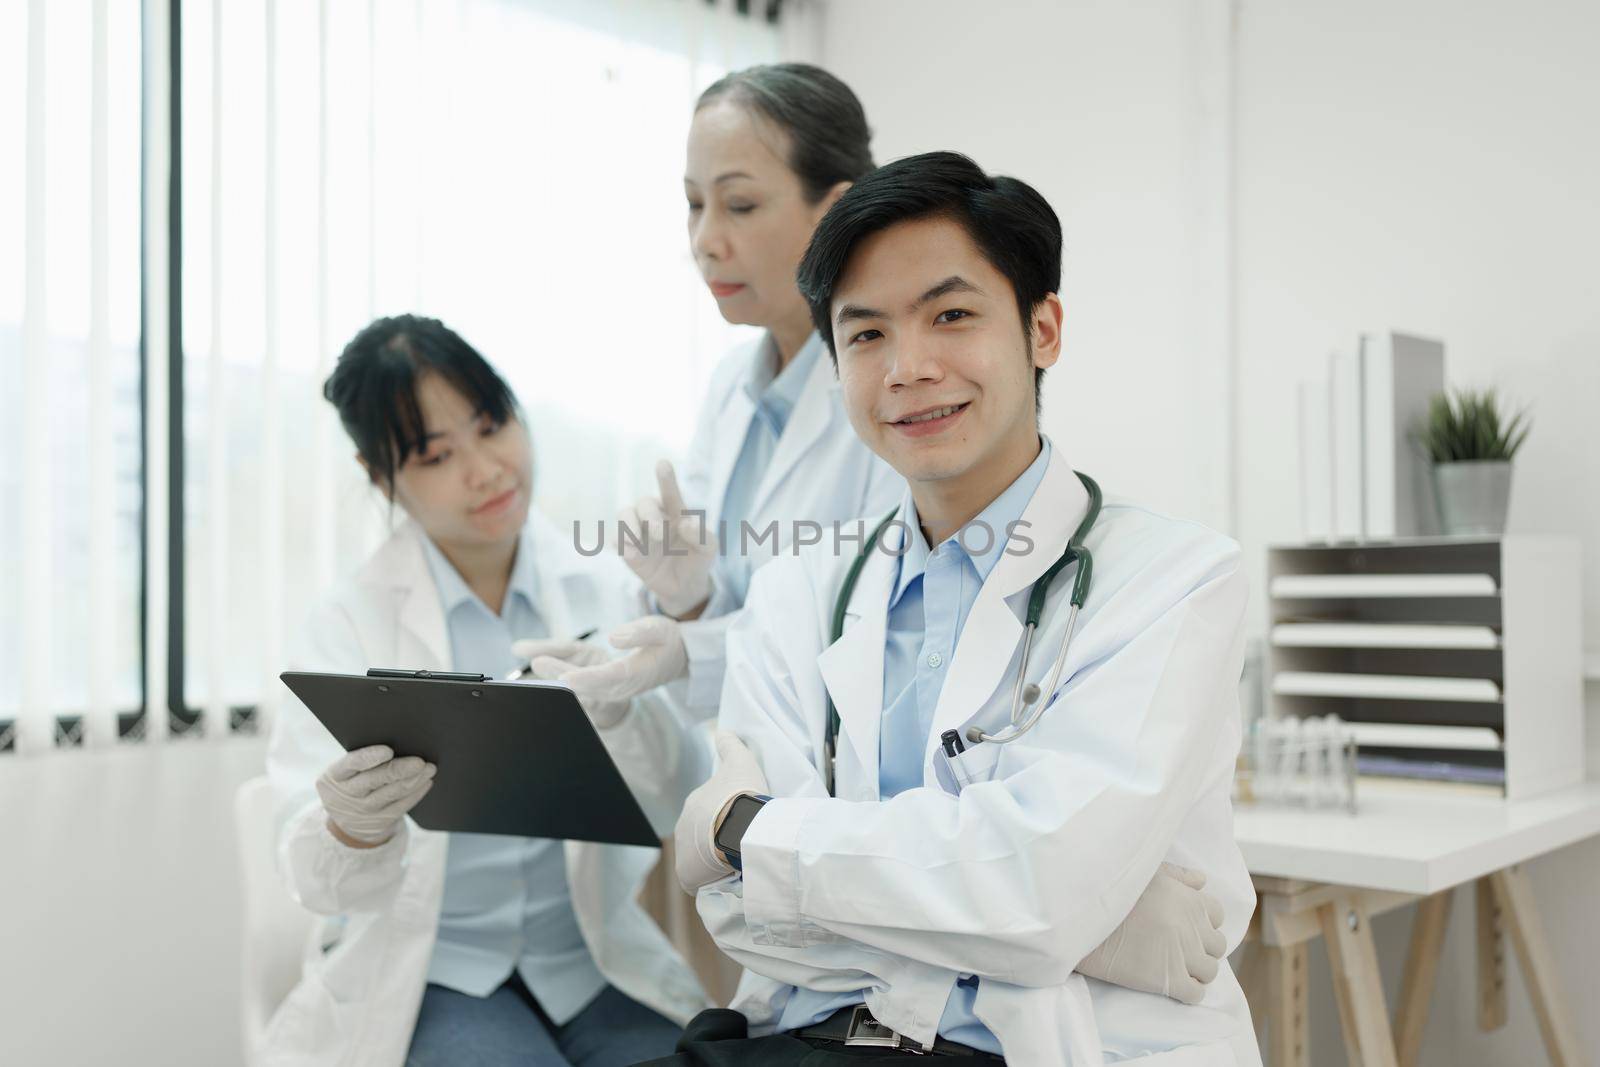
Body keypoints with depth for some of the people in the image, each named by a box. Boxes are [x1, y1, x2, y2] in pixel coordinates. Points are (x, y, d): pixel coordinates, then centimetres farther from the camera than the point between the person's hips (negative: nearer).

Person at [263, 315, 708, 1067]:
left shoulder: (608, 589, 1)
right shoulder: (353, 621, -2)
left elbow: (683, 812, -7)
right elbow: (319, 881, -10)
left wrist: (620, 716, -27)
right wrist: (352, 828, -34)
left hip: (600, 959, 1)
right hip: (432, 971, -1)